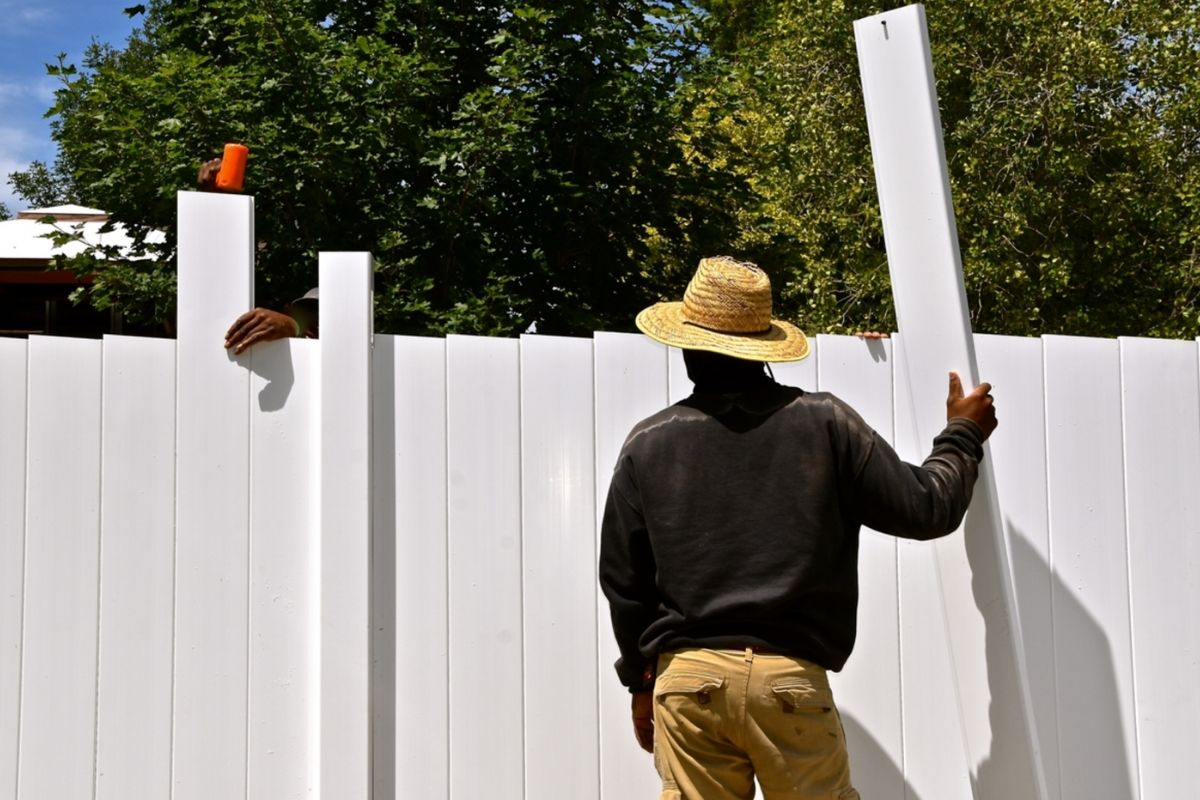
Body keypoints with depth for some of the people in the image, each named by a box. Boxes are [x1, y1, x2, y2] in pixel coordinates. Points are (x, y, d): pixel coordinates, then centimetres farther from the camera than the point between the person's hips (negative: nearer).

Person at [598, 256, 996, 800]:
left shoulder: (647, 444, 4)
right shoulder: (823, 423, -1)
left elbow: (622, 581, 10)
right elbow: (925, 508, 4)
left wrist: (640, 677, 23)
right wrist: (962, 437, 22)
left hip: (686, 676, 1)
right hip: (791, 676, -1)